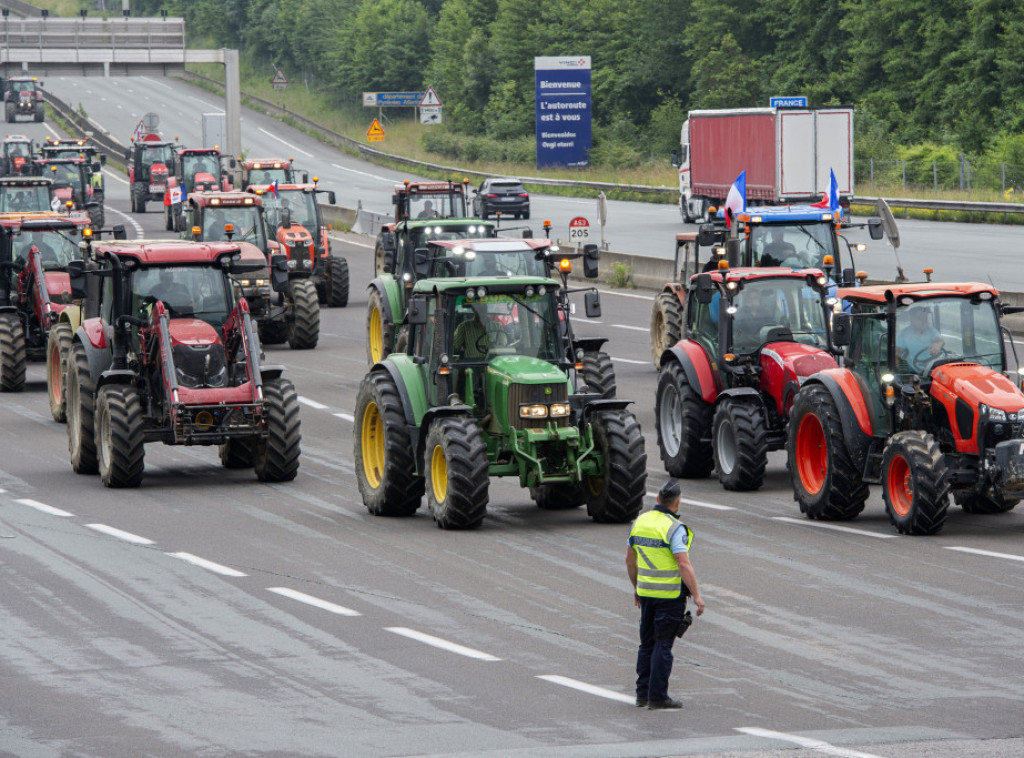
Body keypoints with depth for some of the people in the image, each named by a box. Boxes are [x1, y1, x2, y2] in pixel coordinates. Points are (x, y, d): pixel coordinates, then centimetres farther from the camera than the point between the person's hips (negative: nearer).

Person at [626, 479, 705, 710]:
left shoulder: (639, 522, 5)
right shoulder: (674, 528, -16)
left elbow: (630, 559, 13)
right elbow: (684, 565, -21)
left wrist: (636, 587, 25)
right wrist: (696, 596, -16)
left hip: (646, 592, 6)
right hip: (670, 595, -6)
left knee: (647, 643, 15)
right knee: (663, 645, -1)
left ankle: (642, 694, 17)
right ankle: (657, 696, 0)